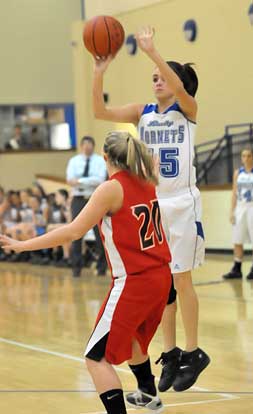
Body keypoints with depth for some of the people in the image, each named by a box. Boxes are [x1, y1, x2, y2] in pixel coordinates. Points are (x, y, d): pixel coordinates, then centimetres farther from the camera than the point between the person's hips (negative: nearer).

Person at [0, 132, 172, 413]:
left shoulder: (111, 189, -14)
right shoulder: (147, 183, 6)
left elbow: (72, 232, -18)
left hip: (133, 282, -9)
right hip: (160, 277, 9)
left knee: (97, 358, -4)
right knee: (131, 337, 34)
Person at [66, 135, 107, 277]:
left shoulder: (100, 160, 3)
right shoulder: (74, 161, 9)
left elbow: (100, 180, -11)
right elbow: (70, 180, -5)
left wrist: (80, 181, -16)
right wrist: (90, 183, -19)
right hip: (78, 199, 1)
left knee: (100, 233, 0)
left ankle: (102, 266, 9)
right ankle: (77, 267, 4)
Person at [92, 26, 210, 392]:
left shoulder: (187, 110, -4)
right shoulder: (143, 113, 8)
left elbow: (179, 88, -27)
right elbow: (100, 112, -4)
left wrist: (152, 52, -35)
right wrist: (99, 72, -16)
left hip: (182, 203, -5)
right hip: (153, 203, 5)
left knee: (181, 281, -3)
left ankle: (193, 354, 8)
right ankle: (171, 354, 13)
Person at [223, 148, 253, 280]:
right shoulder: (238, 173, 8)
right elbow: (234, 193, 10)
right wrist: (232, 211, 4)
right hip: (240, 207, 4)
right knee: (237, 240, 5)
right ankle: (236, 269, 10)